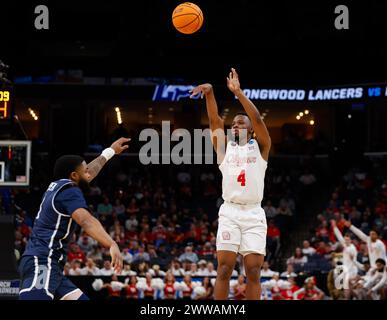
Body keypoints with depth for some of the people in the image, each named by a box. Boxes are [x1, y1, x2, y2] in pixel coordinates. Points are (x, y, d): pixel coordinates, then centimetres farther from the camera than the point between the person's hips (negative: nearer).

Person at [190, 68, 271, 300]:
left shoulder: (260, 147, 11)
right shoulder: (225, 147, 15)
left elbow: (258, 119, -5)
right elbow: (215, 120, 2)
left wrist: (238, 92, -13)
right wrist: (209, 93, -14)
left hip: (254, 214, -1)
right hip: (230, 213, 1)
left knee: (253, 272, -4)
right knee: (224, 270, -6)